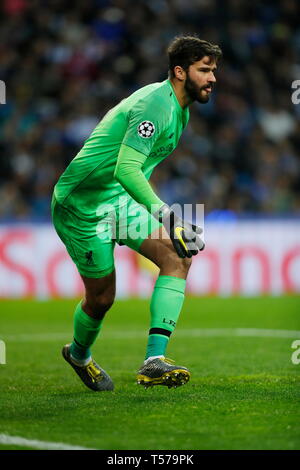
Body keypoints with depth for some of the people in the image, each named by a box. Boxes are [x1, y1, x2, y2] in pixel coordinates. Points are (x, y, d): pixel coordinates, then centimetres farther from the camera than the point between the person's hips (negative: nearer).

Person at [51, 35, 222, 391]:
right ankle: (79, 355, 35)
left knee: (178, 257, -11)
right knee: (101, 298, 1)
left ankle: (154, 361, -17)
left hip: (120, 200, 9)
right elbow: (126, 168, -35)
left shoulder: (177, 107, 9)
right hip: (82, 205, -9)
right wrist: (166, 216, -45)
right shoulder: (155, 105, -23)